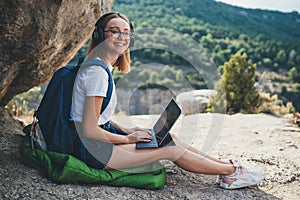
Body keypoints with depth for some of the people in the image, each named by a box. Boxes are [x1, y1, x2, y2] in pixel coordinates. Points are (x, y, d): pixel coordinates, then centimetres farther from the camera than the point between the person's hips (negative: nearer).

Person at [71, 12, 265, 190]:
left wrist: (124, 130, 6)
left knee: (168, 137, 7)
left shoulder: (101, 67, 10)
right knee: (171, 149, -7)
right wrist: (127, 138, -11)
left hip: (103, 137, 10)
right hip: (95, 150, -10)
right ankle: (231, 172, 7)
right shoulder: (98, 71, -21)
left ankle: (227, 166, 13)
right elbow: (89, 129, -24)